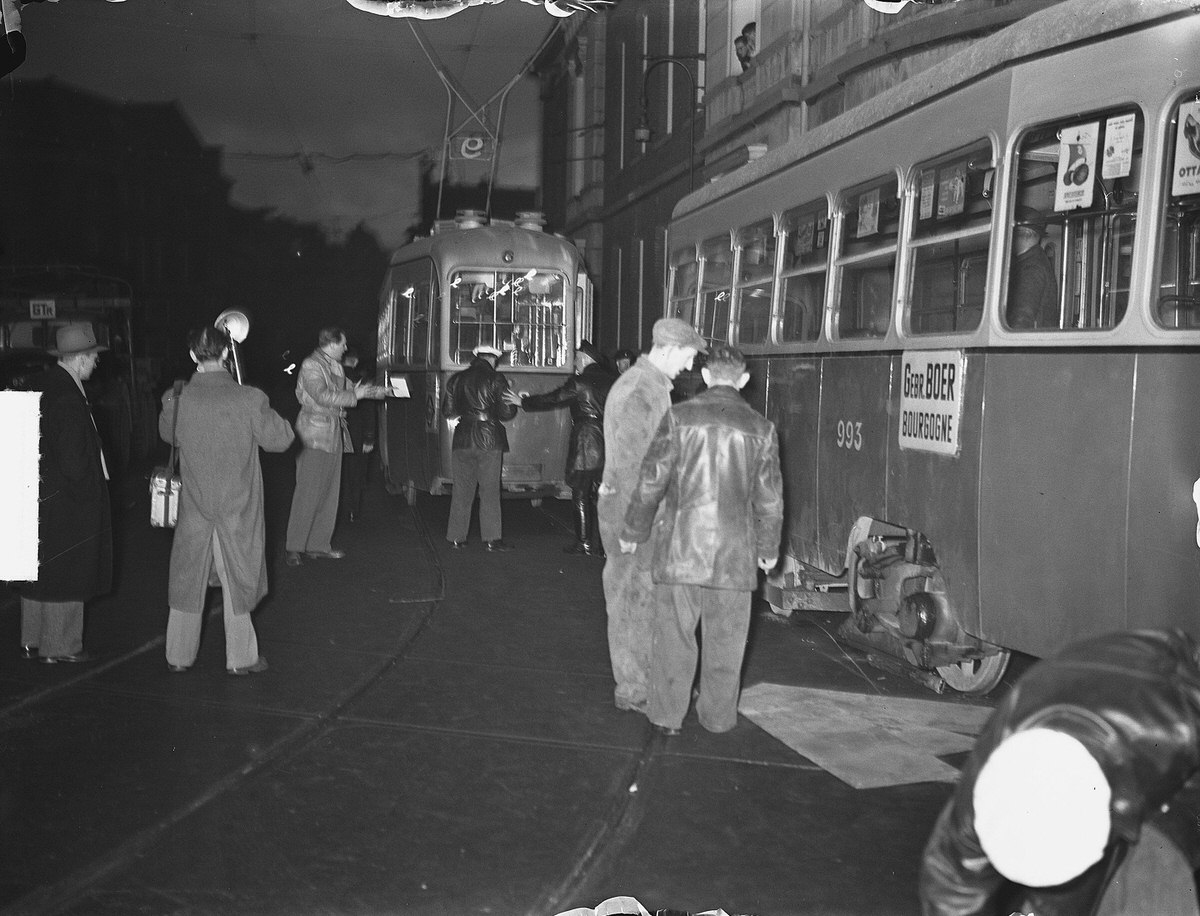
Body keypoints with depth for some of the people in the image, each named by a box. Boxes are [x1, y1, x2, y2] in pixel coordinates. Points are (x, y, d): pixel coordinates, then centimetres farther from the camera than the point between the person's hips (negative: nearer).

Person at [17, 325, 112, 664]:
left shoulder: (41, 385, 8)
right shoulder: (69, 398, -22)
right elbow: (73, 458, -23)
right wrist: (83, 491, -9)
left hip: (38, 494, 10)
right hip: (66, 501, -10)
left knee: (41, 570, 17)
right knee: (66, 574, 1)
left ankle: (32, 641, 28)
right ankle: (59, 647, 10)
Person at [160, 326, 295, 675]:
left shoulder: (177, 400, -11)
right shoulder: (249, 400, -17)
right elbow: (281, 439, -5)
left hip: (194, 507, 2)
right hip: (238, 508, -2)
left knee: (187, 581, 15)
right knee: (237, 580, 11)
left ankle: (178, 656, 26)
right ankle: (241, 657, 19)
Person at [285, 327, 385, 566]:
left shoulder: (335, 367, 16)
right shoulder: (311, 365, -11)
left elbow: (343, 391, 29)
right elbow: (322, 396, -22)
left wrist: (369, 392, 19)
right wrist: (354, 395, -18)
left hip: (334, 435, 9)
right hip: (314, 435, -9)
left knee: (329, 492, 9)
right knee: (308, 492, -9)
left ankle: (318, 545, 16)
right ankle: (295, 548, -4)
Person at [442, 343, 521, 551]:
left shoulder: (456, 379, 6)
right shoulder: (496, 379, -5)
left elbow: (448, 411, 9)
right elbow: (505, 414, -6)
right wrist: (516, 403, 13)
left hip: (462, 439, 3)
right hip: (489, 440, -3)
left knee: (462, 489, 10)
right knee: (490, 490, 3)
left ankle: (457, 537, 11)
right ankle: (491, 538, 2)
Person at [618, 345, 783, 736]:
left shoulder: (679, 417, -4)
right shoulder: (760, 428, 0)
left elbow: (651, 481, -3)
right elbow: (769, 498, 4)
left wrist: (633, 531, 9)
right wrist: (769, 548, 17)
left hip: (681, 546, 0)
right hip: (735, 551, 1)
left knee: (674, 633, 9)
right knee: (725, 638, 12)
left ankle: (668, 717, 14)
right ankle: (718, 716, 22)